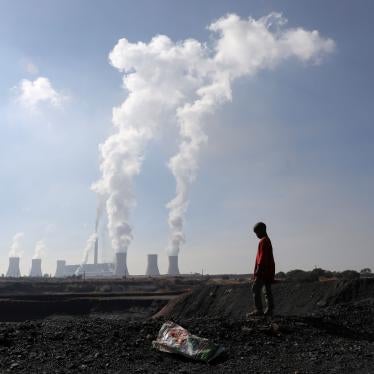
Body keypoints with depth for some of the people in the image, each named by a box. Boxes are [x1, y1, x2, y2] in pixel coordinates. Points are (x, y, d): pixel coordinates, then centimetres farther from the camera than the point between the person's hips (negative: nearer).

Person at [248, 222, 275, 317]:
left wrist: (258, 269, -20)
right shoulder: (268, 240, 18)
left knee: (256, 289, -8)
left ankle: (259, 310, -10)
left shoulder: (263, 241, -12)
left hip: (263, 271, -10)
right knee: (267, 290, 10)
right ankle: (269, 310, 12)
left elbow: (262, 256, -20)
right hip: (268, 271, 10)